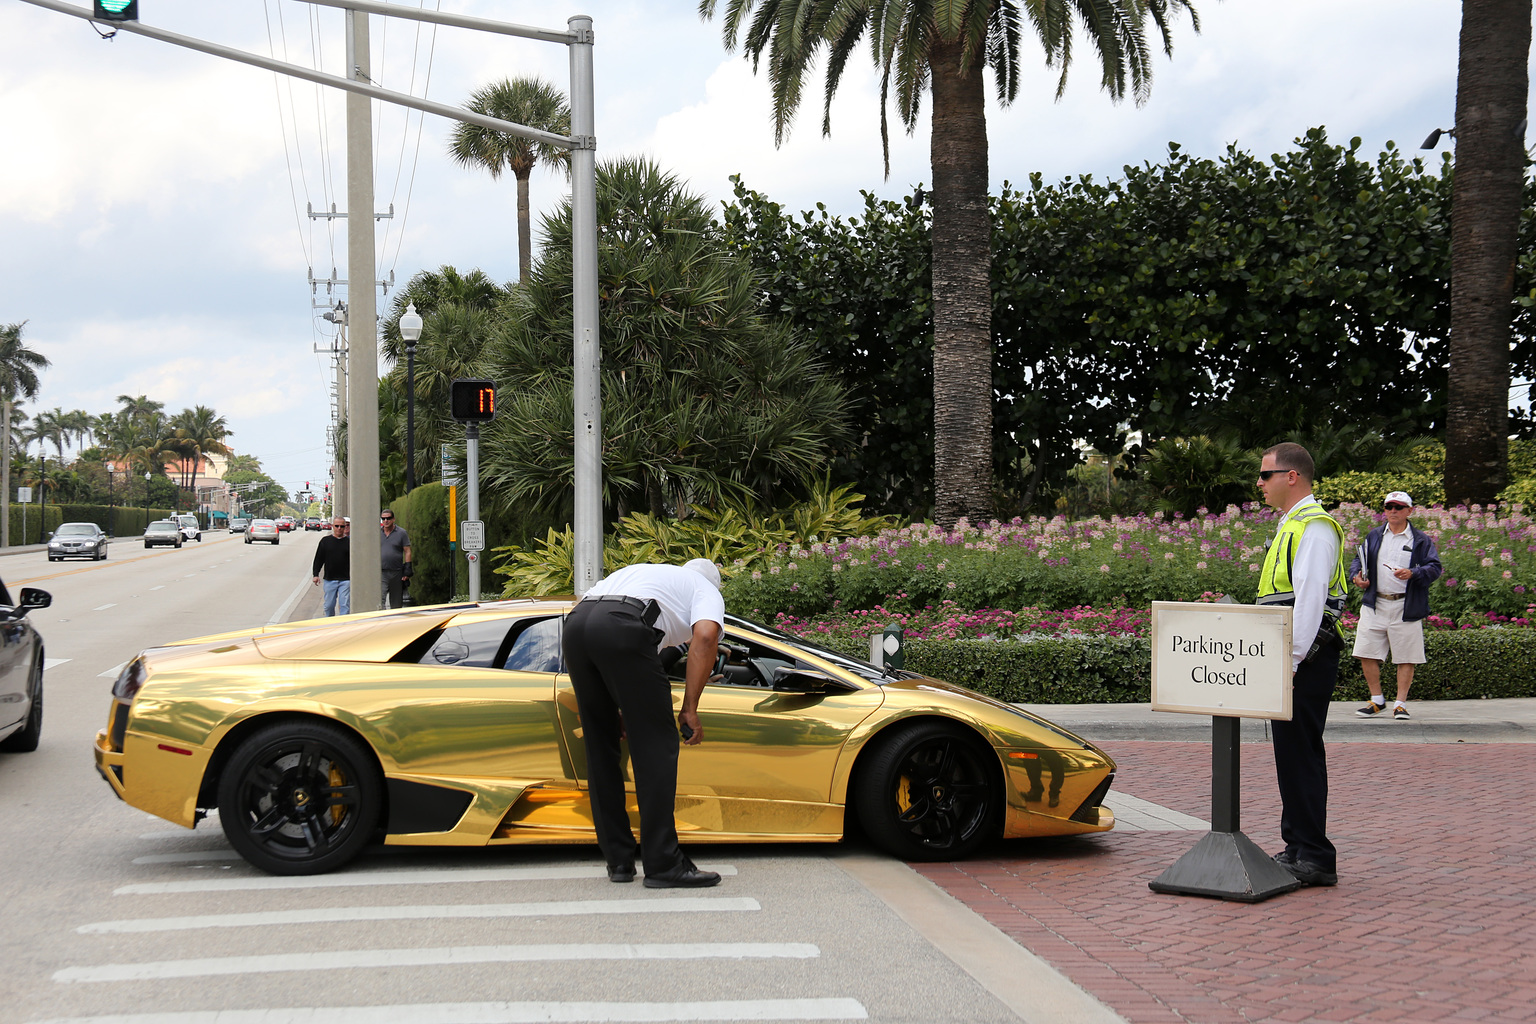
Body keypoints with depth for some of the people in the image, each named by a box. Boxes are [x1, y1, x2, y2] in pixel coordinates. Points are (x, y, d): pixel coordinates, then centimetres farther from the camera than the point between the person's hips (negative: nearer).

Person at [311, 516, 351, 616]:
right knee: (329, 606, 8)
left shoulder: (349, 542, 4)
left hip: (346, 580, -2)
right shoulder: (325, 541, 6)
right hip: (329, 579, 2)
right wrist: (315, 574, 2)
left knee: (345, 605, -7)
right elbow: (318, 559, 9)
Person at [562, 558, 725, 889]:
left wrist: (616, 710, 44)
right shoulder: (707, 590, 25)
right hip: (622, 625, -6)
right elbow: (705, 637, 1)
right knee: (656, 744, 1)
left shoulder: (648, 573, 43)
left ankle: (619, 861, 19)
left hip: (574, 624, 6)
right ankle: (663, 864, -1)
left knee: (601, 745, 16)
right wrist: (689, 709, 3)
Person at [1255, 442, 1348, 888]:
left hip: (1305, 657, -10)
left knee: (1300, 752, -9)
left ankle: (1314, 857, -6)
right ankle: (1298, 847, 20)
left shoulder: (1314, 526, -13)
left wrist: (1291, 661, -22)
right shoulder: (1290, 525, 19)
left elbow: (1310, 599, -20)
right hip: (1290, 656, 10)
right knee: (1291, 751, 13)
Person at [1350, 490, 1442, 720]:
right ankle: (1377, 701, 14)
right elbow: (1358, 560, 22)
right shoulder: (1374, 536, 13)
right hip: (1374, 605, 3)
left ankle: (1400, 704, 10)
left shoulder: (1421, 541, 3)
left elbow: (1434, 568, -5)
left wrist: (1412, 574, -22)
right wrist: (1357, 575, 0)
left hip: (1406, 608, -3)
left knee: (1406, 658, 0)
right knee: (1367, 654, 0)